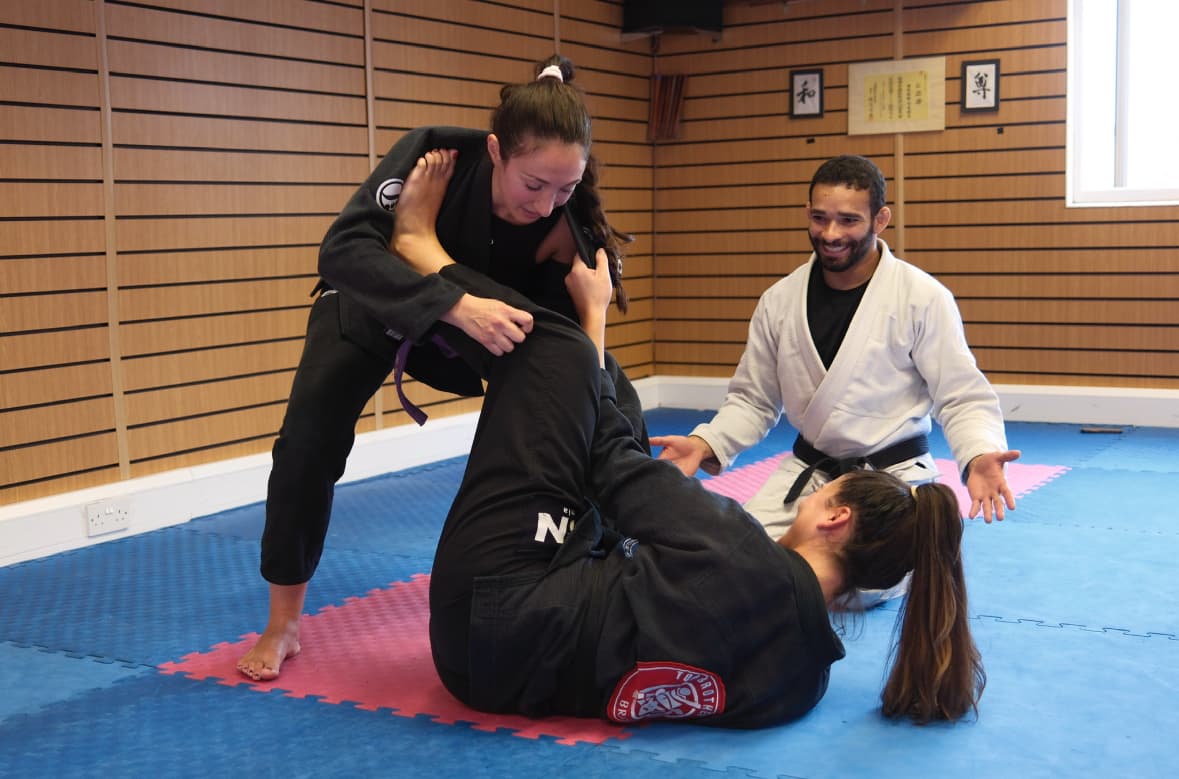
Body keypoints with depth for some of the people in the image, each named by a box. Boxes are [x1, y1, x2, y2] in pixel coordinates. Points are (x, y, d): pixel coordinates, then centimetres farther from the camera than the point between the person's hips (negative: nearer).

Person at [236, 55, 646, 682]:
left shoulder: (567, 225, -30)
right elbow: (344, 248, -49)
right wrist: (456, 305, -61)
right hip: (374, 309, -2)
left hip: (485, 331, 2)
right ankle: (282, 627, 3)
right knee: (309, 440, -18)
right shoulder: (436, 156, -38)